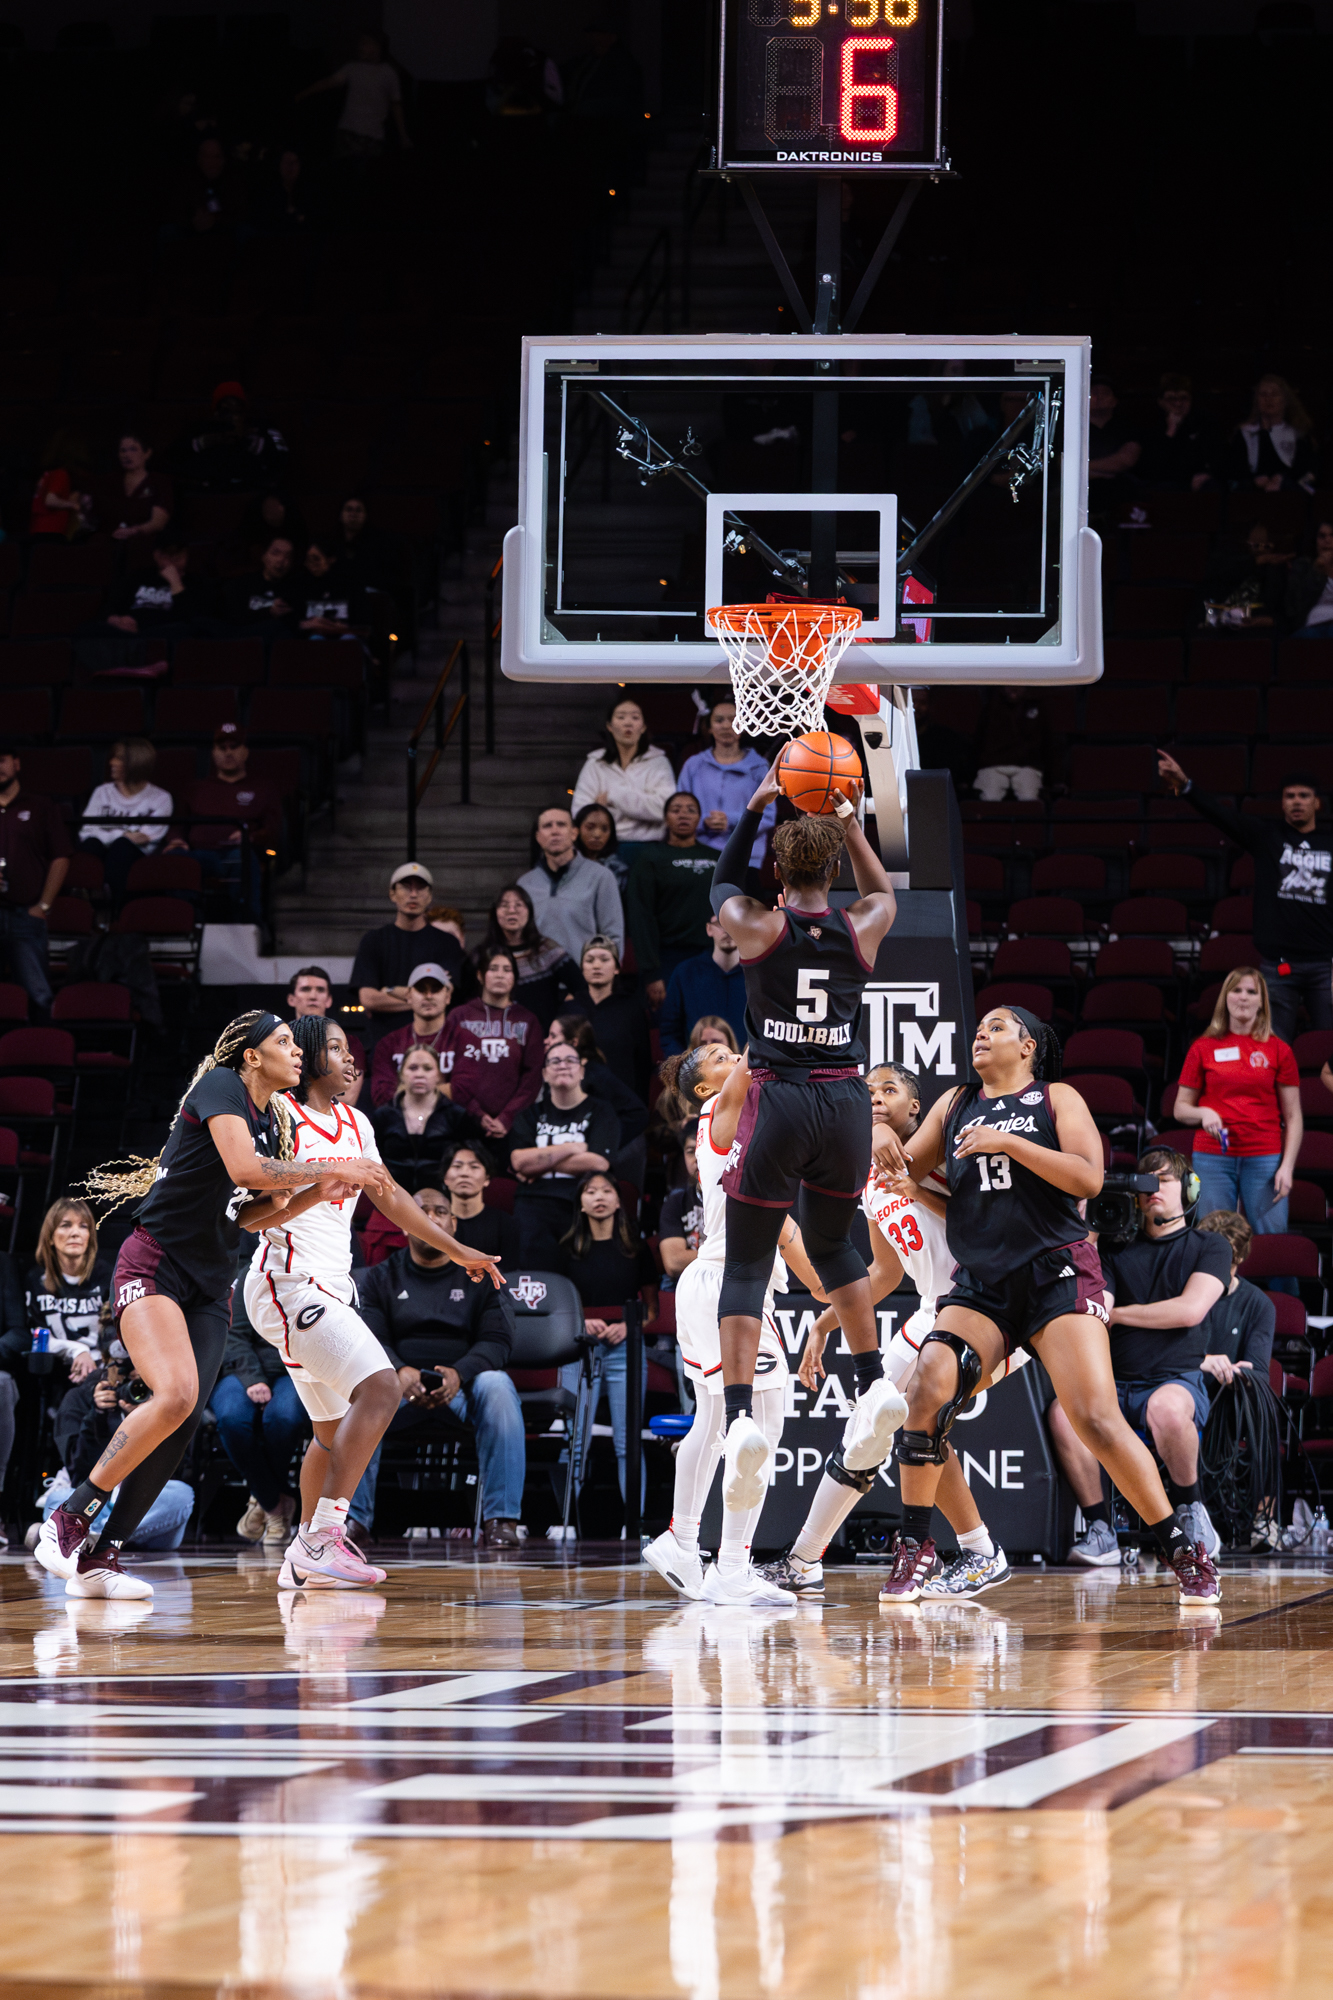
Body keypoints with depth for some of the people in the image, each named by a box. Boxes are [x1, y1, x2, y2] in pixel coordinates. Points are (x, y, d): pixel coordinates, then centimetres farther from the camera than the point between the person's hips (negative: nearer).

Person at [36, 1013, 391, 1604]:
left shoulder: (273, 1121, 16)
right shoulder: (219, 1086, -9)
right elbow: (243, 1168, -24)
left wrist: (325, 1185, 8)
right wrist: (333, 1169, -17)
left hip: (212, 1284, 8)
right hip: (154, 1263, -8)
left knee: (185, 1421, -8)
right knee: (176, 1395, -27)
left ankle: (99, 1556, -5)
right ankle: (67, 1519, -16)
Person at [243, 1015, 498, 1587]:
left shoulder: (353, 1125, 16)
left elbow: (391, 1197, 27)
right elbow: (247, 1215, -14)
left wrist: (458, 1250, 30)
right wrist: (312, 1195, -29)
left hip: (330, 1287, 10)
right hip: (291, 1279, -10)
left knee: (338, 1428, 14)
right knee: (379, 1386, -23)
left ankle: (305, 1554, 23)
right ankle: (325, 1538, -26)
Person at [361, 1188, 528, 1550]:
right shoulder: (382, 1279, 14)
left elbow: (497, 1341, 0)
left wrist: (458, 1374, -22)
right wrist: (400, 1371, -24)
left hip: (461, 1388, 0)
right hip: (399, 1387, 0)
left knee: (497, 1386, -34)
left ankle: (501, 1519, -36)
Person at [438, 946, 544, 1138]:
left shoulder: (528, 1022, 14)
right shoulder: (460, 1017, 12)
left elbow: (532, 1077, 6)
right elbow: (447, 1069, 5)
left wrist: (506, 1119, -9)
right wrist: (477, 1115, -8)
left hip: (511, 1123, 0)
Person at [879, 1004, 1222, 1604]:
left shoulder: (1057, 1099, 5)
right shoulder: (955, 1105, 18)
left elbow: (1088, 1177, -8)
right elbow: (908, 1174, 19)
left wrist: (1007, 1143, -14)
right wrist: (884, 1146, -4)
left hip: (1057, 1275, -4)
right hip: (981, 1284, 4)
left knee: (1097, 1419, -15)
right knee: (927, 1390, -20)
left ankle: (1184, 1552, -6)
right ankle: (913, 1547, -8)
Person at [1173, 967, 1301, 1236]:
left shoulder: (1278, 1050, 6)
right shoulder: (1203, 1048, 8)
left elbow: (1293, 1117, 6)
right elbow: (1180, 1109, 11)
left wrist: (1287, 1166, -5)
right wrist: (1204, 1113, -11)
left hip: (1264, 1159, 0)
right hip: (1213, 1159, 0)